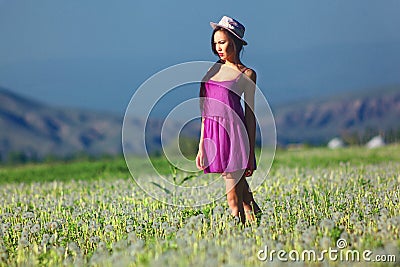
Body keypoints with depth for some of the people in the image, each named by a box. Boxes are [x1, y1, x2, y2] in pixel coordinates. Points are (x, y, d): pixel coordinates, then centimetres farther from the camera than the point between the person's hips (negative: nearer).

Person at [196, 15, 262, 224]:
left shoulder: (247, 74, 0)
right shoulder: (213, 69, 14)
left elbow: (250, 115, -2)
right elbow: (206, 112, 15)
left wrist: (250, 152, -5)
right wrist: (201, 146, 12)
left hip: (234, 132, -5)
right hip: (213, 133, 5)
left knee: (233, 198, -6)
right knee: (242, 191, 9)